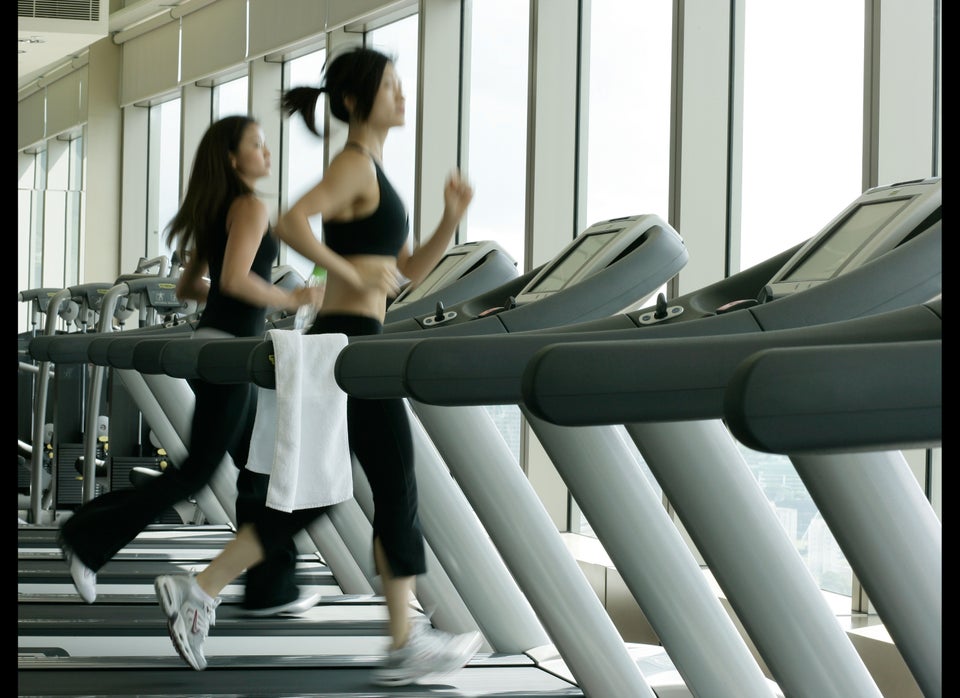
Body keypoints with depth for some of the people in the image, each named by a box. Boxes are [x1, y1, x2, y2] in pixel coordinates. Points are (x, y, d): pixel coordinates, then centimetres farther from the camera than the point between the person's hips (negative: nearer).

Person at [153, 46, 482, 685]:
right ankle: (406, 644, 7)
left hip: (342, 345, 10)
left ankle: (200, 590, 10)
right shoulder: (355, 165, -10)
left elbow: (409, 268, 20)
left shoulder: (372, 171, 19)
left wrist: (452, 219, 6)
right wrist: (353, 275, -21)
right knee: (397, 491, -1)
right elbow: (291, 223, -27)